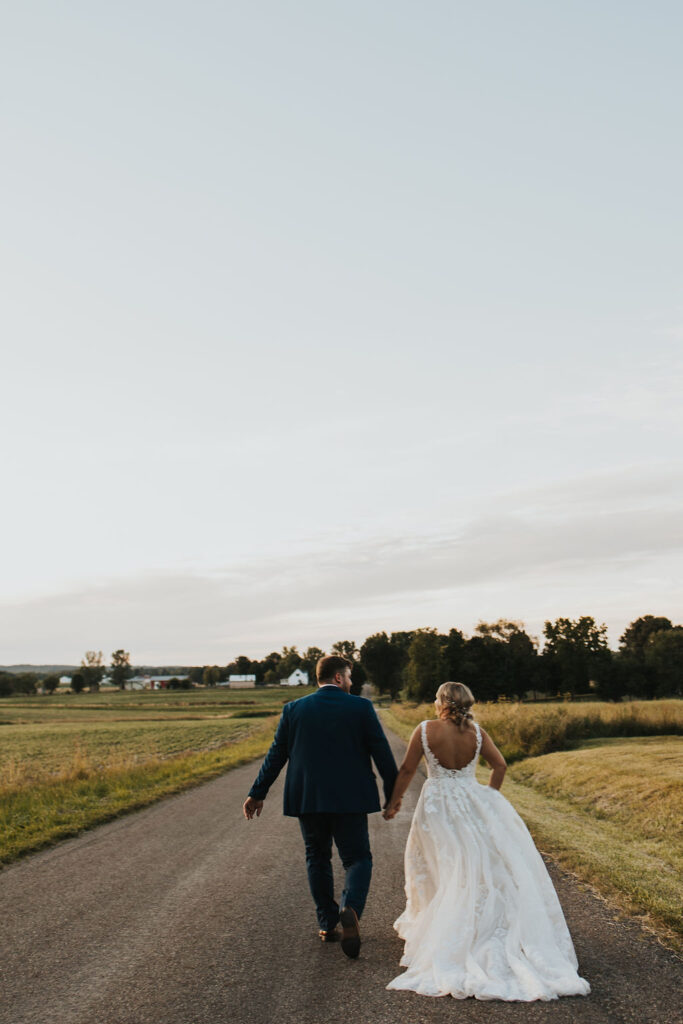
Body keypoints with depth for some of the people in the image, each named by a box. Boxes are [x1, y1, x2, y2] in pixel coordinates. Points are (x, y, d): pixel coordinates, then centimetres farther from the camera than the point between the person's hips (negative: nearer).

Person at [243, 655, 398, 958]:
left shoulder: (294, 709, 1)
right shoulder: (361, 707, -4)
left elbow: (276, 755, 5)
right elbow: (381, 752, -3)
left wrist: (257, 794, 12)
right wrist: (392, 793, 7)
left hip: (307, 799, 2)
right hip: (350, 799, -2)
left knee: (317, 859, 18)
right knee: (357, 858, 8)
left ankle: (328, 924, 21)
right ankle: (350, 908, -18)